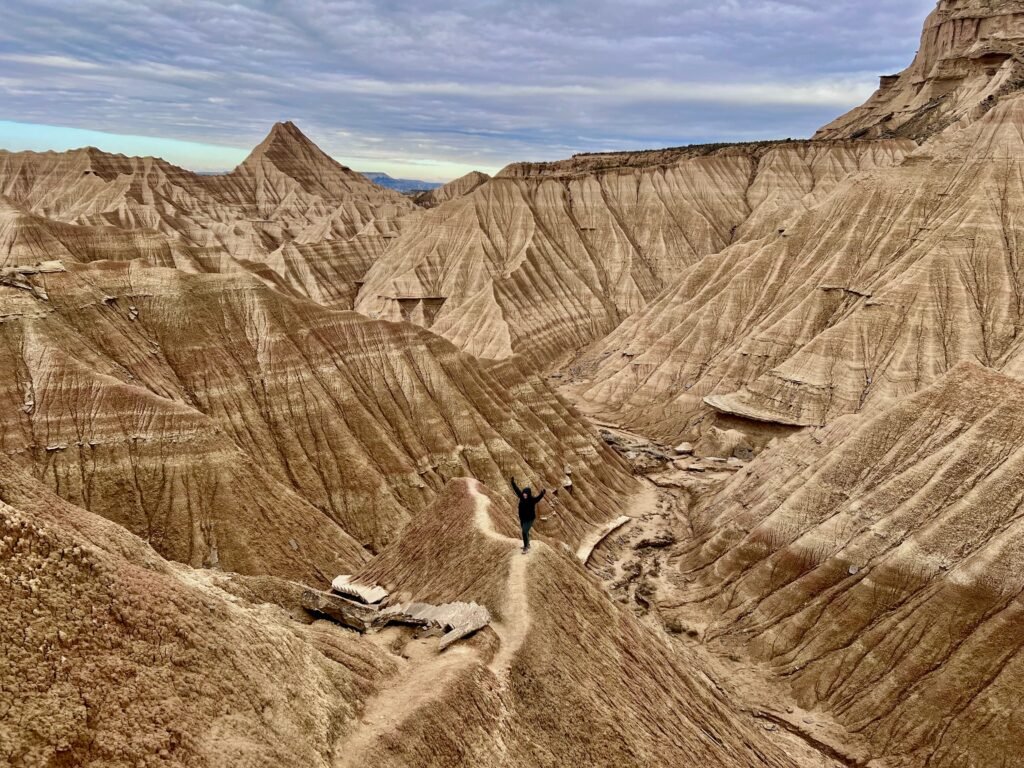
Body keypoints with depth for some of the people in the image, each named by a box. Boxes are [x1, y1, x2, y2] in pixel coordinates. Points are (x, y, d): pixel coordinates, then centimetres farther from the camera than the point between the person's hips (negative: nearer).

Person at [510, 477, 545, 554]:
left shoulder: (532, 500, -20)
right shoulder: (522, 497, -5)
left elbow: (539, 497, -40)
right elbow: (516, 489, 4)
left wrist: (542, 493, -59)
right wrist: (513, 482, 9)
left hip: (529, 519, -7)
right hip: (522, 518, 7)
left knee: (524, 532, -12)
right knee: (525, 532, 20)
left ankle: (526, 548, -2)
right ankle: (527, 544, 39)